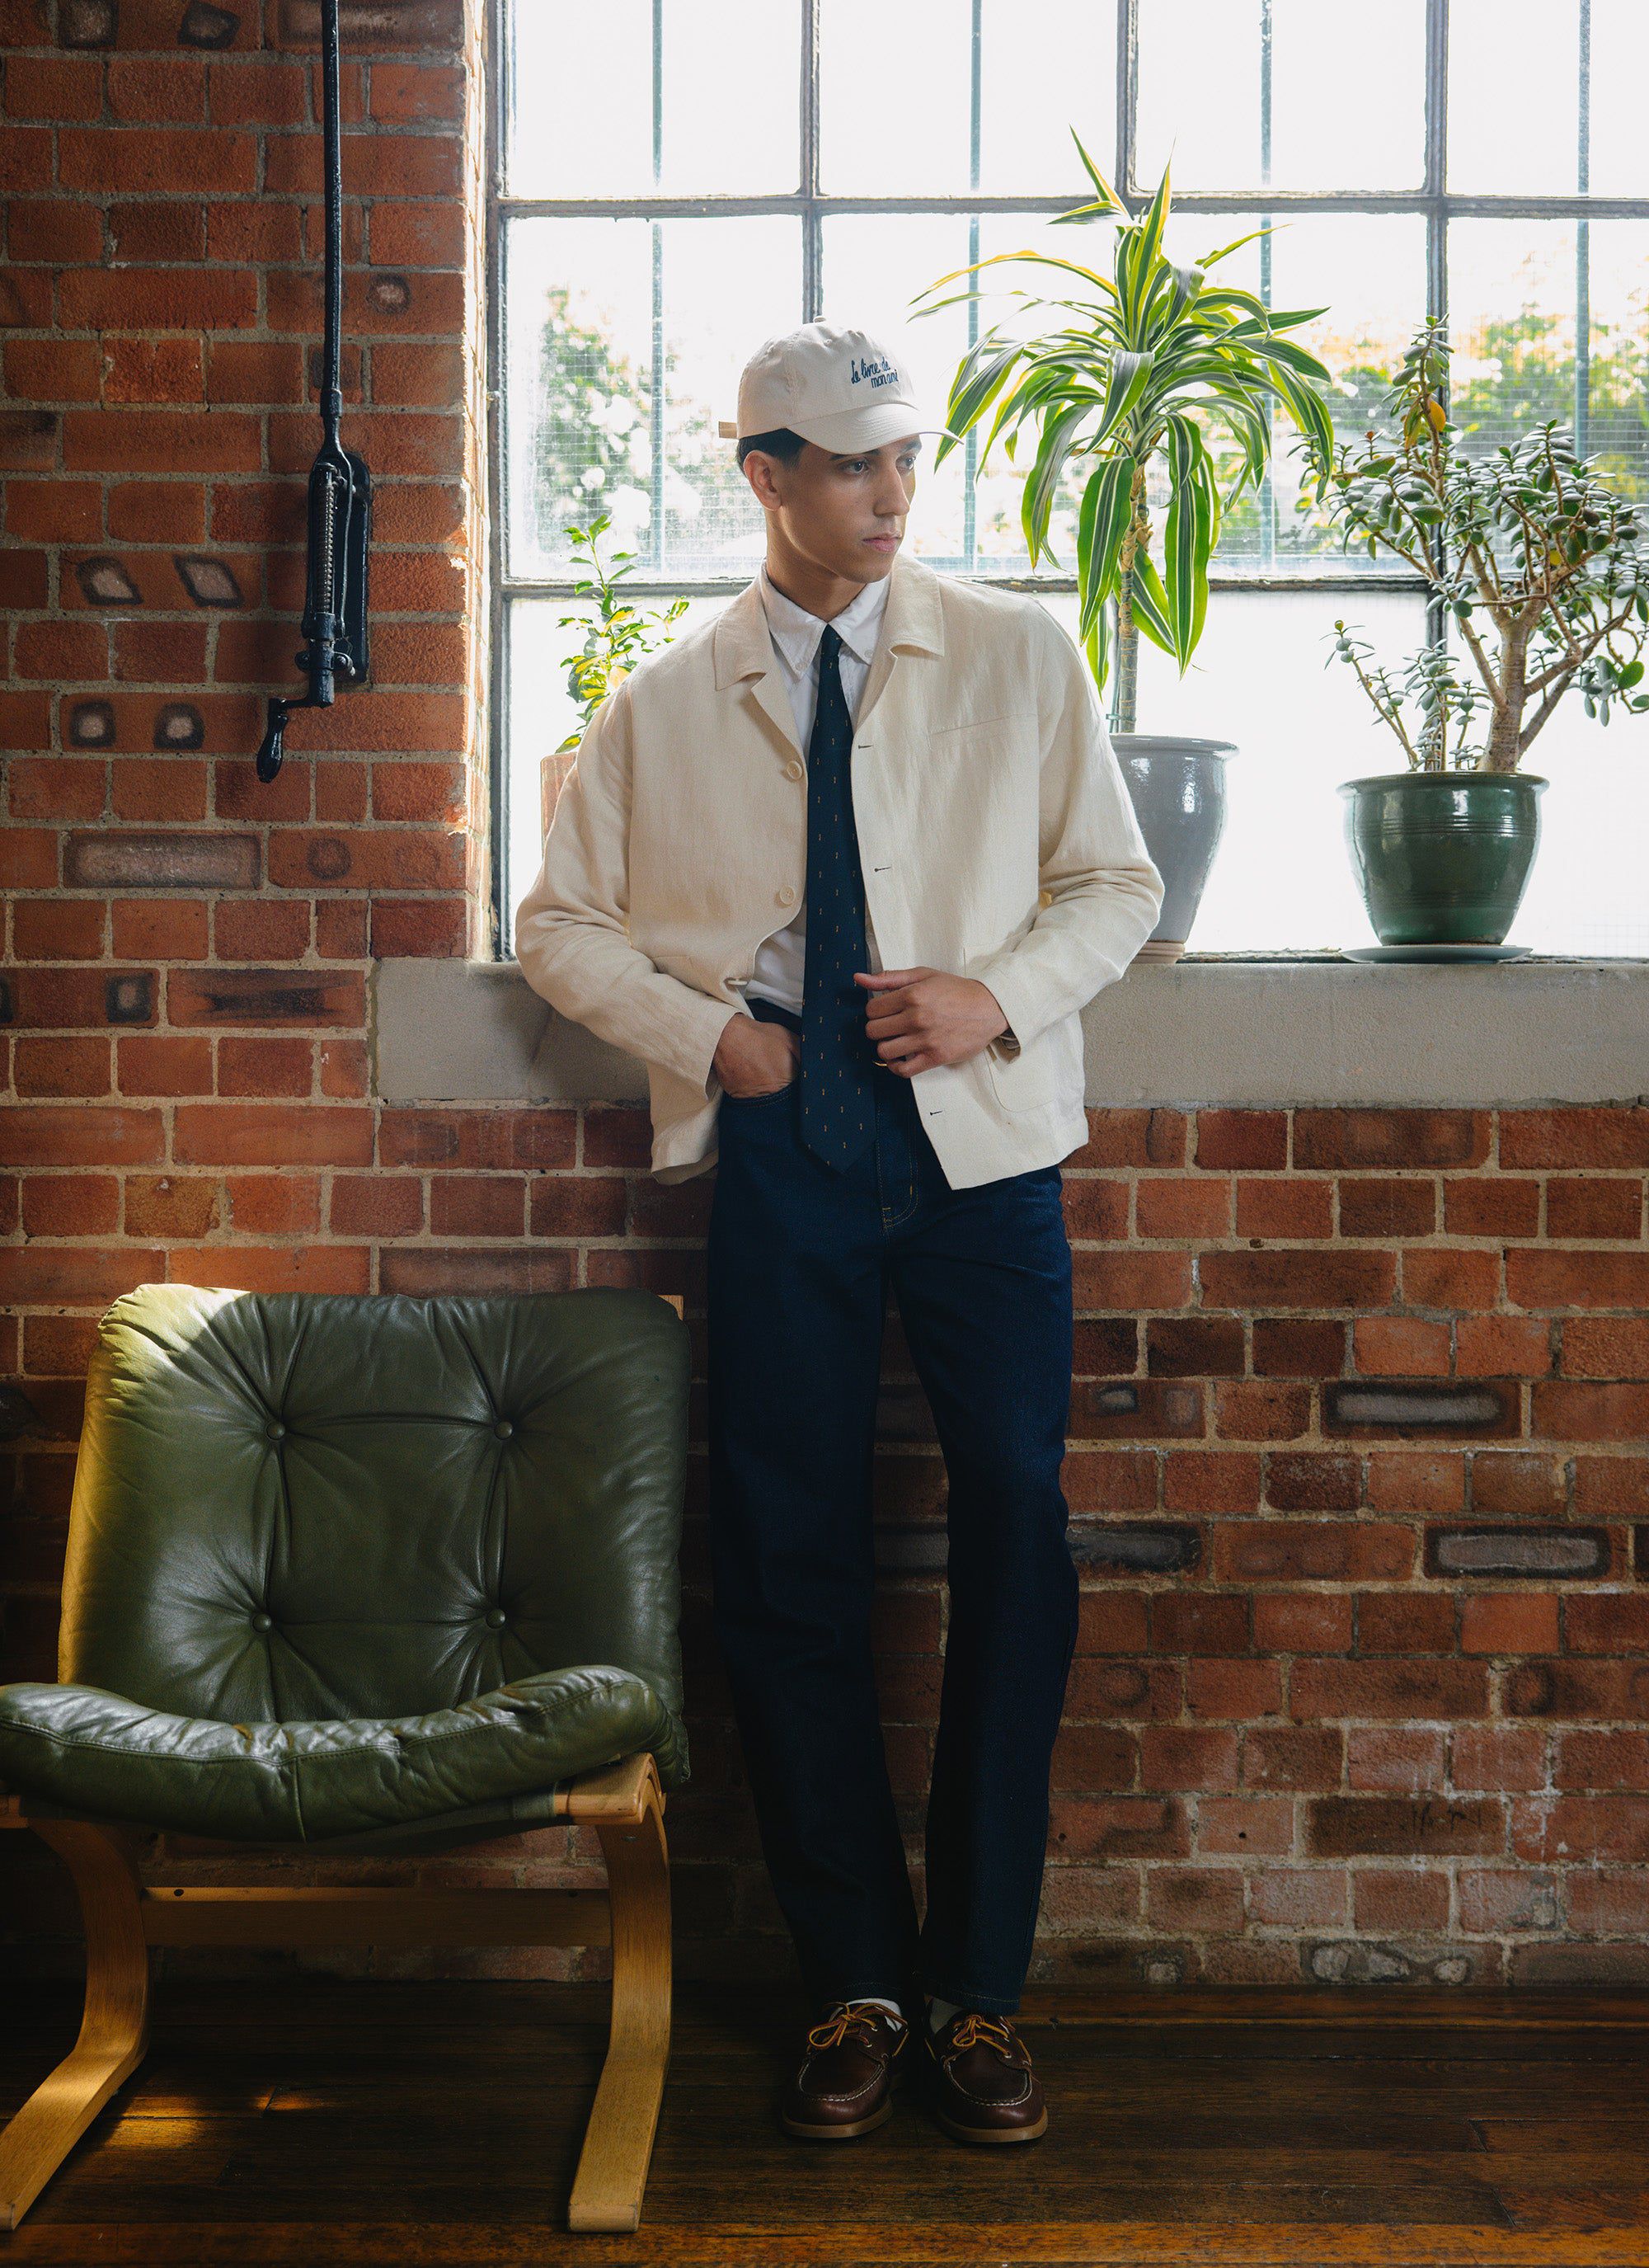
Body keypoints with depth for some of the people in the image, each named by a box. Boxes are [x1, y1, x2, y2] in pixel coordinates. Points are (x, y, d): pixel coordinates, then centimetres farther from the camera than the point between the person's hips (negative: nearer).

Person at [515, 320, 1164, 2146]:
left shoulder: (1018, 657, 9)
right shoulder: (661, 705, 10)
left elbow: (1116, 885, 8)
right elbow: (560, 922, 14)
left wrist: (998, 996, -10)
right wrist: (702, 1030, -2)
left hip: (975, 1135, 0)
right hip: (778, 1148, 1)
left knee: (1014, 1536, -4)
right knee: (786, 1565, 2)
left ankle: (979, 1988, 11)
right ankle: (856, 1983, 17)